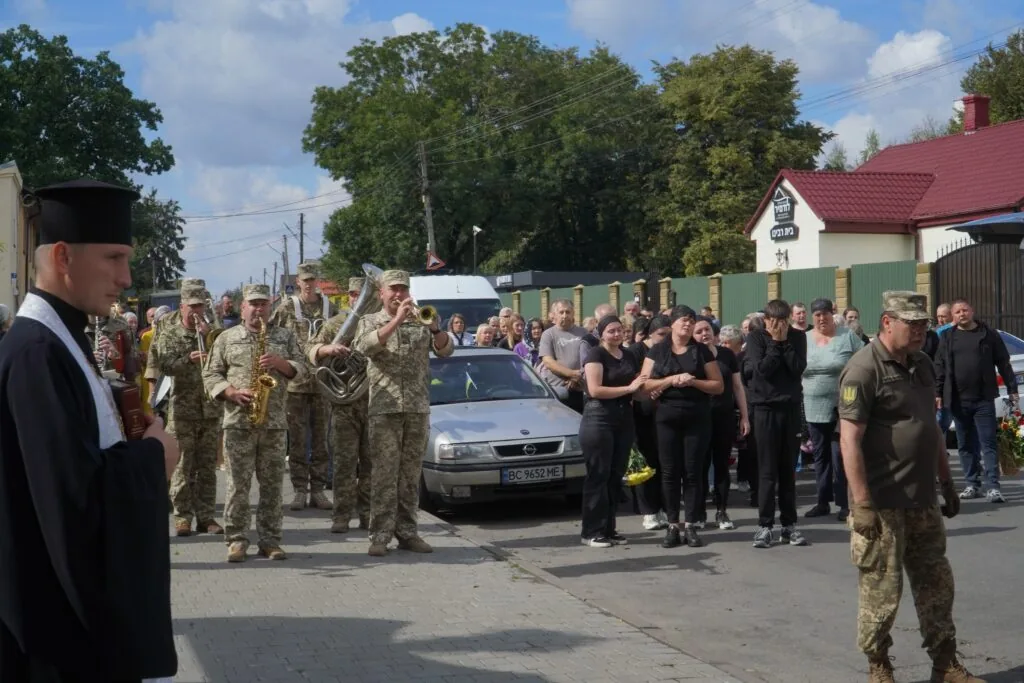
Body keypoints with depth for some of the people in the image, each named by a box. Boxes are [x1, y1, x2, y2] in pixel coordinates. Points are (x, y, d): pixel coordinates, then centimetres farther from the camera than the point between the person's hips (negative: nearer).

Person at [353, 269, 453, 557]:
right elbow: (366, 346, -15)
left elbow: (446, 349, 0)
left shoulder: (421, 321, 12)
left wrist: (434, 328, -21)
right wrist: (397, 320, -23)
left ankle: (407, 532, 12)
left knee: (410, 474, 7)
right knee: (384, 474, -5)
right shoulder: (370, 322, 7)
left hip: (418, 408, 3)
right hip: (385, 408, -3)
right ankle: (380, 536, -4)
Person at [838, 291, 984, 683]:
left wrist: (946, 482, 20)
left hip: (923, 500, 8)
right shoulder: (864, 370, -15)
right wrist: (862, 503, -22)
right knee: (882, 588, 2)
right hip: (883, 504, -8)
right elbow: (850, 441, -19)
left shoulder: (922, 365, 11)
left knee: (936, 581, 14)